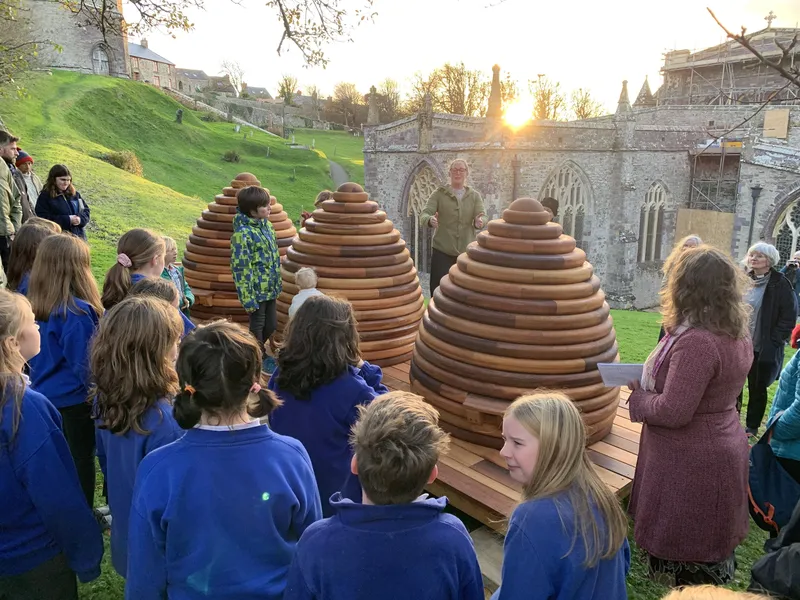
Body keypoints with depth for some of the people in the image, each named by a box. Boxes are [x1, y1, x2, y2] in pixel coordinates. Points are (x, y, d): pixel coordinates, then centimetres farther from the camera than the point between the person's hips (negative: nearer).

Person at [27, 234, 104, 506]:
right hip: (74, 398, -7)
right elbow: (85, 363, -22)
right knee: (81, 459, 10)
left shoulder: (35, 305, -3)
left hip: (45, 394, 7)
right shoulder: (77, 311, -27)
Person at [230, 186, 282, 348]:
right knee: (257, 328, 9)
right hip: (257, 291, -7)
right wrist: (248, 299, -19)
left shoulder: (267, 225, 4)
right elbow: (240, 268, -19)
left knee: (271, 326, 16)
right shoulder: (243, 233, -20)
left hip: (271, 288, 7)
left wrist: (278, 283, 16)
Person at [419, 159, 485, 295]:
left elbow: (482, 216, -6)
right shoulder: (439, 194, 1)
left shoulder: (475, 195, 7)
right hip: (442, 251, -2)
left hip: (467, 252, 2)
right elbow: (424, 215, -10)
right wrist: (430, 220, -34)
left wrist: (479, 222, -31)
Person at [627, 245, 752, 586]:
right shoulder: (738, 335, 2)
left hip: (690, 466, -9)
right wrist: (650, 383, 6)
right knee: (711, 547, 24)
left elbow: (672, 413, -28)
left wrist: (638, 395, -11)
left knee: (683, 557, 9)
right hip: (722, 453, 9)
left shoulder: (695, 342, -29)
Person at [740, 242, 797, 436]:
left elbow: (789, 318, -9)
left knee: (757, 389, 9)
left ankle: (752, 426, 24)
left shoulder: (781, 285, -10)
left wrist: (773, 341, -13)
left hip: (763, 349, -4)